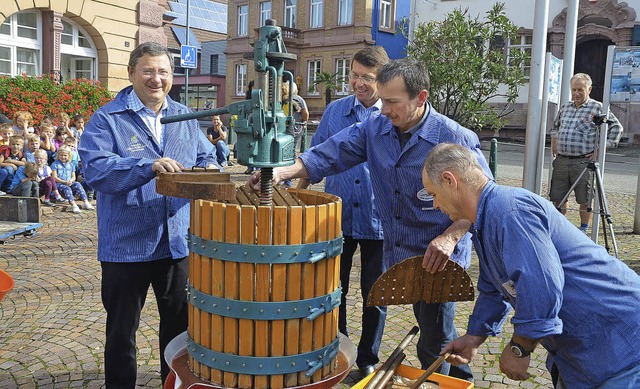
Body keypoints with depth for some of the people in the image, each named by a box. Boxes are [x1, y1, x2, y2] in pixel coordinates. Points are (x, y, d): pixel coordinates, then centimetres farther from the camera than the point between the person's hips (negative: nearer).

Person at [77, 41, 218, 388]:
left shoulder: (185, 118, 9)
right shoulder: (107, 119, -7)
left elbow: (205, 158, 15)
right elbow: (94, 168, -20)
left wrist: (210, 170, -9)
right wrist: (148, 167, -32)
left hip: (179, 242, 4)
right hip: (126, 245, -4)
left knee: (180, 324, 18)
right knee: (121, 330, 12)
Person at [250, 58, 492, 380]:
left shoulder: (456, 139, -15)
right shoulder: (375, 129, -1)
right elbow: (331, 154, -7)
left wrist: (451, 236, -20)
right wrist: (283, 172, -21)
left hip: (439, 259, -5)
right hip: (399, 255, 5)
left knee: (433, 347, 6)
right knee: (434, 330, 24)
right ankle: (459, 377, 48)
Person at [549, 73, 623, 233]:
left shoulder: (597, 108, -2)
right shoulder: (565, 107, 14)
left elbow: (616, 128, -2)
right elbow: (555, 126, 30)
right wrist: (554, 143, 17)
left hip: (584, 161, -5)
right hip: (561, 160, 5)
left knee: (584, 200, 3)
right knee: (557, 197, 9)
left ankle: (583, 229, 18)